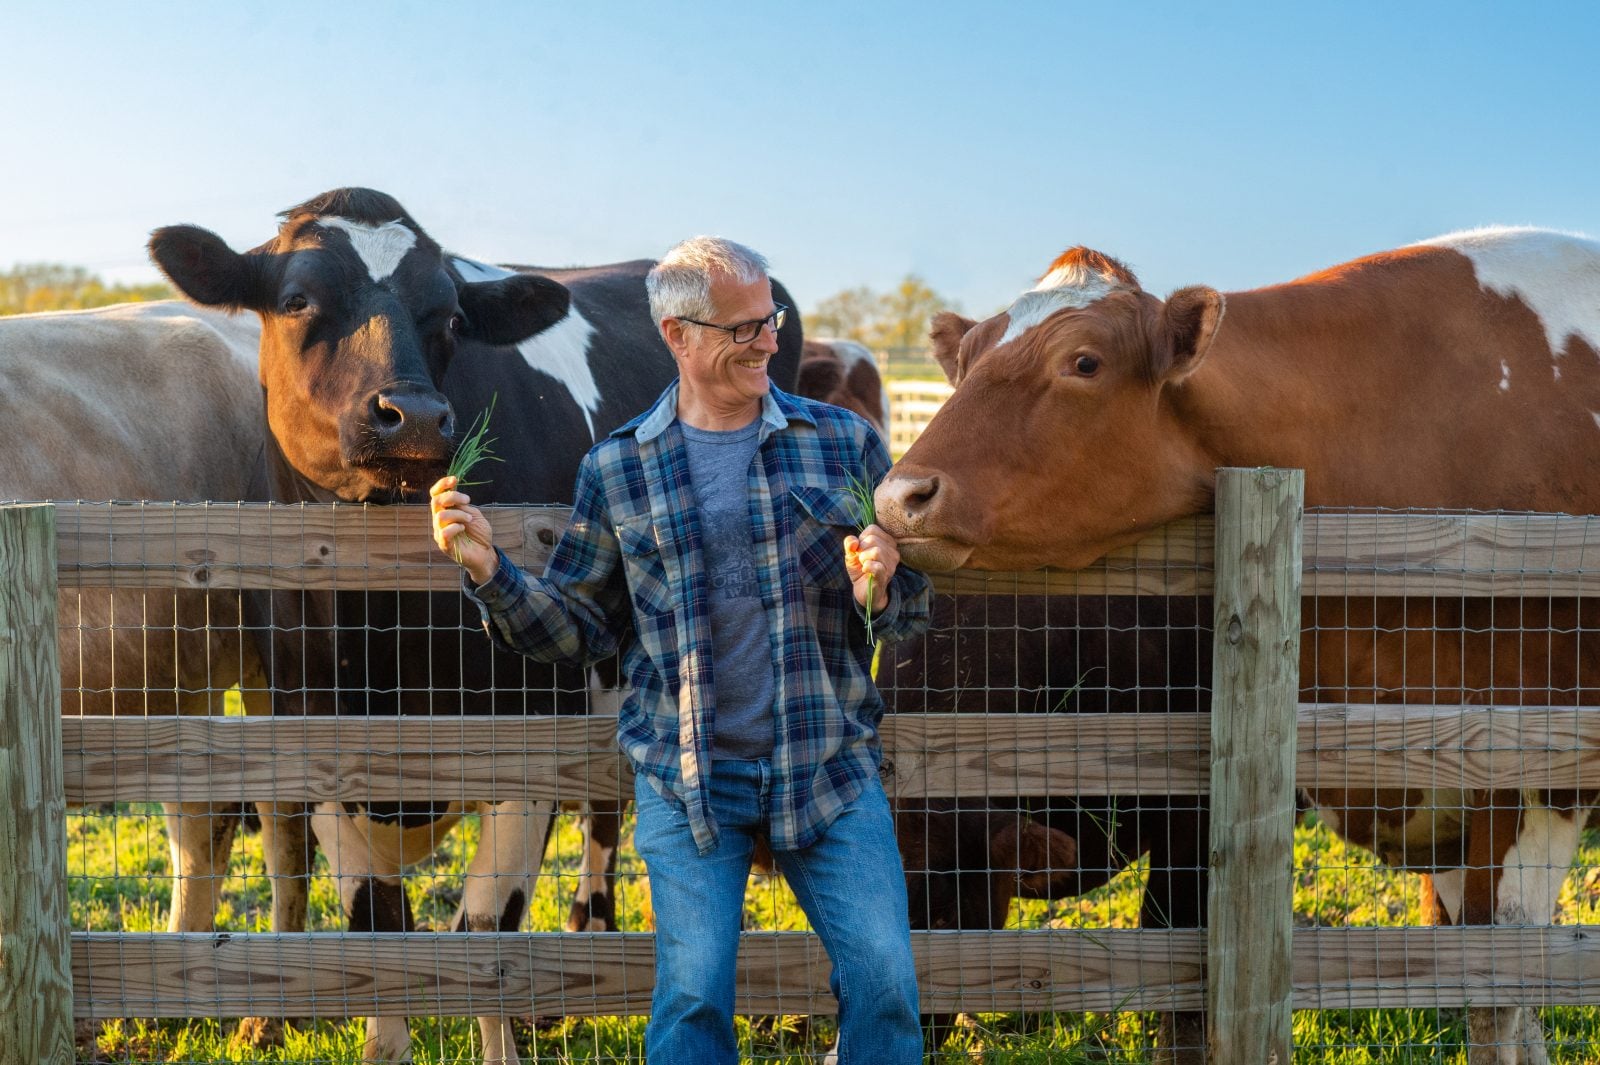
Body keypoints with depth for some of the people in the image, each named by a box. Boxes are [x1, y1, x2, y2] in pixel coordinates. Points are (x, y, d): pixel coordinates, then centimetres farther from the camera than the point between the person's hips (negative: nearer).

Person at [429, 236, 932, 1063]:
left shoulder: (843, 443, 5)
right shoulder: (616, 470, 5)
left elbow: (914, 608, 9)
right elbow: (578, 626, 8)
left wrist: (879, 589, -14)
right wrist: (489, 572, -7)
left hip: (831, 769, 1)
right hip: (687, 777, 0)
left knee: (884, 980, -4)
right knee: (693, 996, -3)